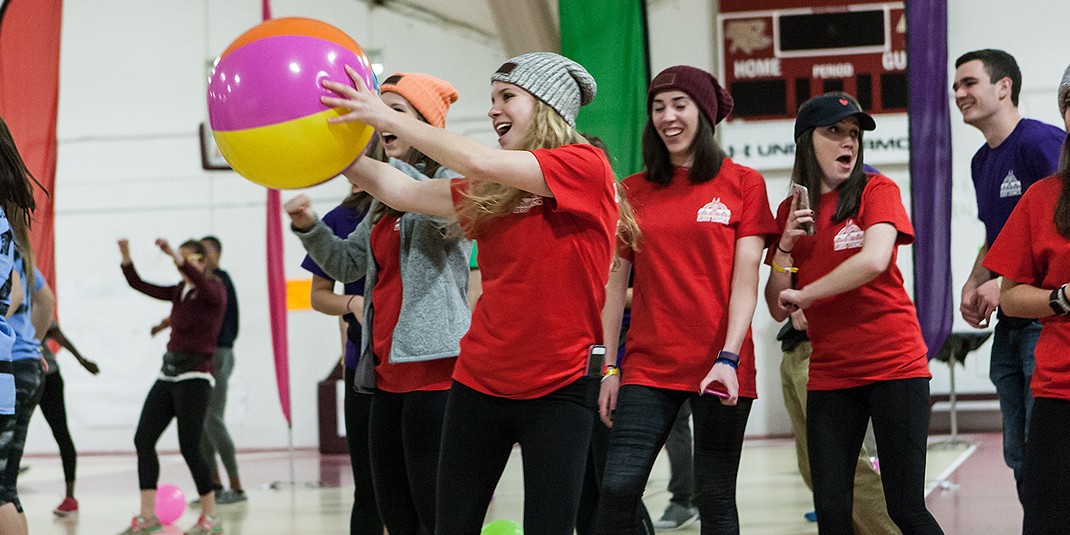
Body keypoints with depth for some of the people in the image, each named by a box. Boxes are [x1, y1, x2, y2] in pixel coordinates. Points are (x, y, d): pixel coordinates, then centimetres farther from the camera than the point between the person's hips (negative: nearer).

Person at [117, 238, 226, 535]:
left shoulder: (215, 289, -6)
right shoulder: (178, 291, 14)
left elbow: (206, 288, -30)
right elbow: (140, 285, 10)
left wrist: (178, 258, -41)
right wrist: (126, 258, -7)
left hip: (195, 376, -7)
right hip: (168, 373, 7)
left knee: (189, 447, -7)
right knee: (143, 439, -2)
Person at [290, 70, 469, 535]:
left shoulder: (449, 176, -3)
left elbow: (452, 214, -26)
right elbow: (347, 263, 25)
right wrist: (307, 227, 6)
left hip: (433, 365, -9)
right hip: (387, 370, 9)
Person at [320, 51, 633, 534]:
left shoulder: (585, 166, -8)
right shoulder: (489, 189, 11)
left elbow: (479, 162, -17)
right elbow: (403, 191, 7)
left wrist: (387, 117, -16)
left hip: (557, 386, -6)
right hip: (480, 381, 6)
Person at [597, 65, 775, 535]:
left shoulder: (742, 183, 3)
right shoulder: (633, 192, 10)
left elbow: (745, 279, -3)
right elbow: (615, 284, 10)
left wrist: (728, 359, -14)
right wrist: (609, 369, 4)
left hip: (721, 368, -2)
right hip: (647, 366, 2)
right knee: (618, 488, -12)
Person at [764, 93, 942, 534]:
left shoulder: (876, 190, -2)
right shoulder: (791, 211, 10)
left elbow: (874, 260, -22)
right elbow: (779, 310, 10)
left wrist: (805, 294, -10)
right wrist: (786, 246, -5)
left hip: (895, 365, -4)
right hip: (828, 376, 4)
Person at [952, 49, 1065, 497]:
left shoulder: (1043, 142, -12)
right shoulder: (982, 162, 16)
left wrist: (1005, 284, -19)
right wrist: (973, 285, 9)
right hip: (1010, 326, 9)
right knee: (1019, 456, 10)